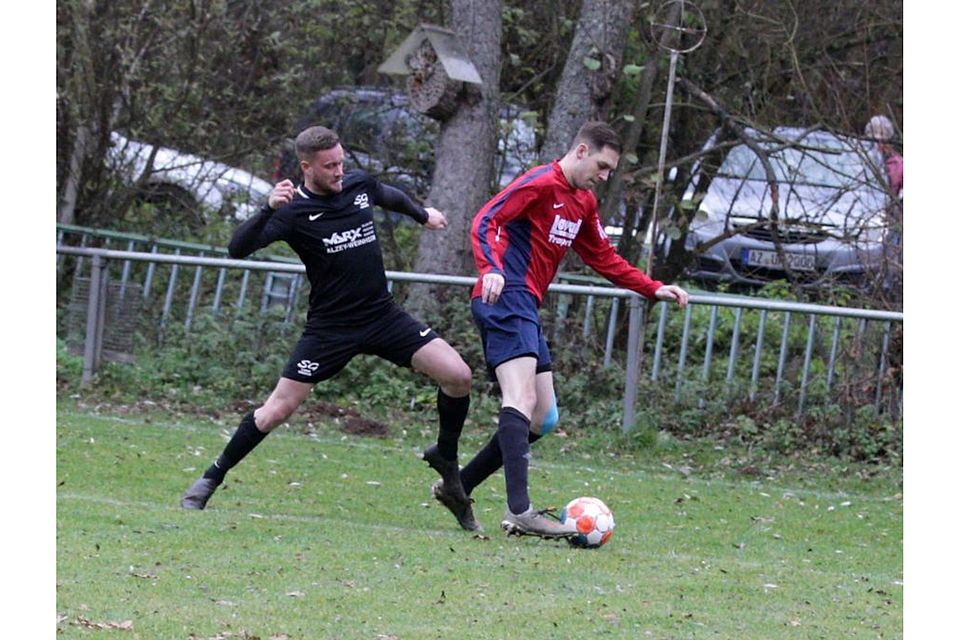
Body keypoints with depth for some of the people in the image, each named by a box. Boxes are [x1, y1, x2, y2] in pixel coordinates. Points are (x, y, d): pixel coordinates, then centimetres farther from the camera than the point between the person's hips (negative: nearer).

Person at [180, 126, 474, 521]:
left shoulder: (358, 185, 1)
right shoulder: (294, 211, -14)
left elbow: (389, 196, 27)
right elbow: (238, 248, -26)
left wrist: (423, 215, 42)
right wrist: (269, 210, -41)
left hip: (383, 316, 4)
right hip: (330, 327, -4)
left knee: (458, 375, -9)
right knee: (278, 409, -7)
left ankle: (445, 456, 15)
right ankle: (211, 480, 10)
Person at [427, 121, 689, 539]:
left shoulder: (583, 204, 21)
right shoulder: (541, 184, -8)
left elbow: (603, 258, 29)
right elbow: (485, 223, -16)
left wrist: (654, 290, 21)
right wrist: (492, 269, -33)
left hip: (526, 310, 10)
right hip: (505, 301, -10)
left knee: (543, 418, 10)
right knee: (523, 398, -24)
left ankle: (457, 488, 15)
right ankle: (519, 511, -35)